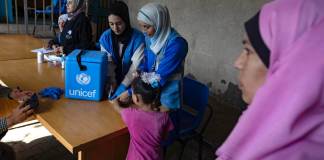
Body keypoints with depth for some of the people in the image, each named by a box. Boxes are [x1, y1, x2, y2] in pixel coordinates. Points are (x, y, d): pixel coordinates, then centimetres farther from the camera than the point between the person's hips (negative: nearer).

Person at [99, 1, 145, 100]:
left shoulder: (138, 38, -17)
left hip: (131, 84, -2)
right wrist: (113, 86, -19)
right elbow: (107, 64, -8)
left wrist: (122, 87, -22)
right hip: (113, 82, 2)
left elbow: (136, 66, -18)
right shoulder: (105, 37, -8)